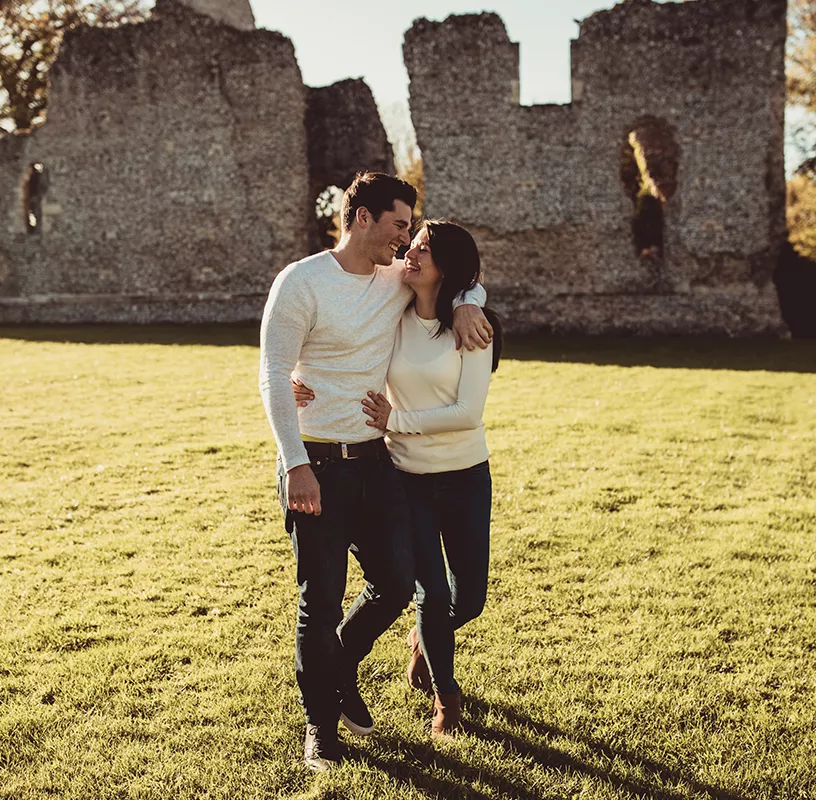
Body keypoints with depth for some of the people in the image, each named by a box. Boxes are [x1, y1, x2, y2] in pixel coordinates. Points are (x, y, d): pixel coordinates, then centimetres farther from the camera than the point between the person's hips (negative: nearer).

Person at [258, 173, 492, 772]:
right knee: (322, 602, 2)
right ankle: (322, 723, 22)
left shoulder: (399, 281, 6)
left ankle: (342, 667, 36)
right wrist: (296, 465, -19)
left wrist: (466, 306, -2)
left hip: (375, 459, 6)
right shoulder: (301, 282, -11)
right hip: (315, 464, -5)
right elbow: (275, 379, -12)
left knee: (397, 583, 6)